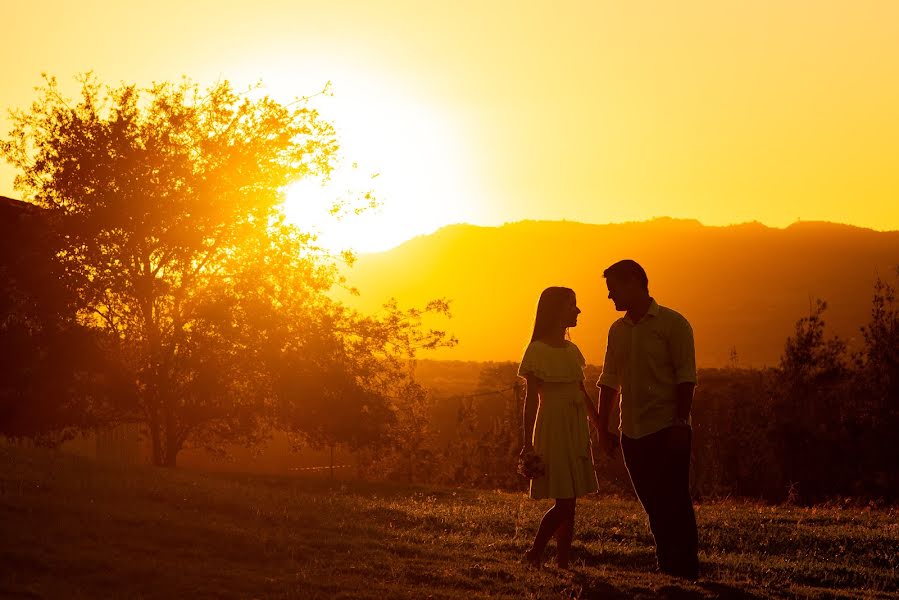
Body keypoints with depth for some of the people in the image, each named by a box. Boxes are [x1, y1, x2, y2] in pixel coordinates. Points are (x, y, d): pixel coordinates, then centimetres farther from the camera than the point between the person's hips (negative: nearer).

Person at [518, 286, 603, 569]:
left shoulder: (572, 351, 13)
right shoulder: (538, 350, -7)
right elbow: (531, 399, -9)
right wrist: (528, 443, -12)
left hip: (576, 429, 7)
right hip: (553, 427, -7)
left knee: (569, 503, 6)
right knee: (563, 503, -11)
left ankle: (563, 562, 10)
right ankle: (534, 554, 4)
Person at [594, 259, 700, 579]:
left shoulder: (672, 324, -5)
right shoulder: (618, 330, 13)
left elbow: (686, 378, -10)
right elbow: (609, 381, 16)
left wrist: (680, 423, -16)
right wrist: (603, 427, 11)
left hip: (667, 431, -6)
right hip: (633, 433, 6)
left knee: (674, 503, -6)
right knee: (653, 505, 9)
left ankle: (686, 571, -2)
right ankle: (666, 567, 16)